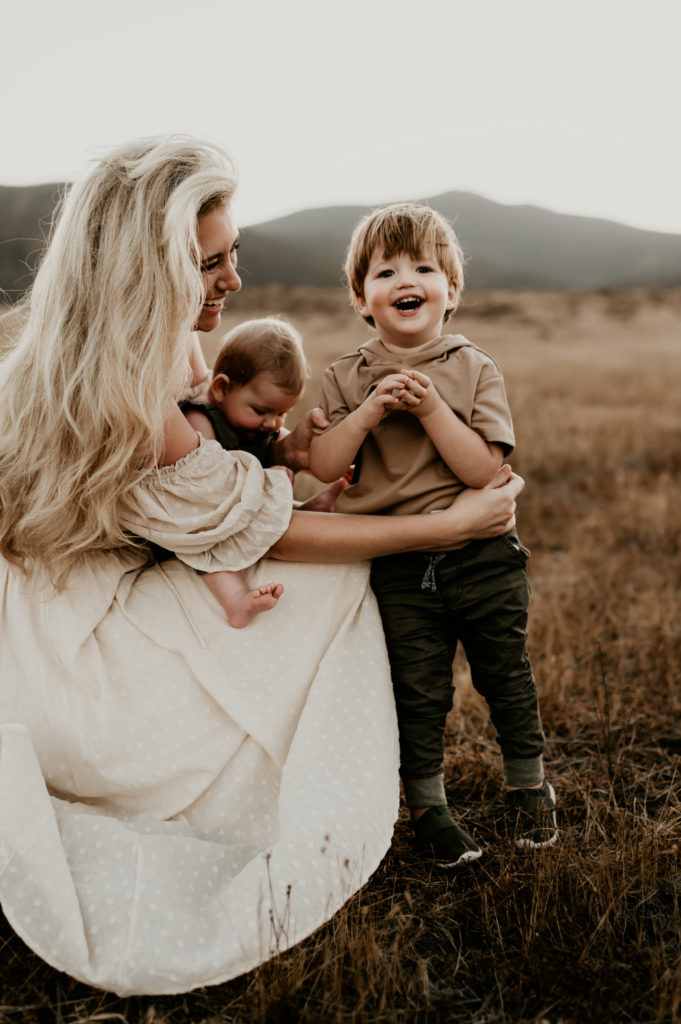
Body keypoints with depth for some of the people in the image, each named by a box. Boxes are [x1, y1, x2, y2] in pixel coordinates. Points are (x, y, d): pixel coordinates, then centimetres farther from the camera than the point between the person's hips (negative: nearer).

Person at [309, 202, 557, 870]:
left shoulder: (475, 371, -2)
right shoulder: (347, 378, 2)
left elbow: (481, 469, -12)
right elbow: (322, 466, -7)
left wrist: (431, 408, -21)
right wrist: (368, 412, -18)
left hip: (481, 557, 0)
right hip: (399, 569, 0)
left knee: (505, 677, 13)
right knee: (418, 693, 8)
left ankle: (528, 785, 37)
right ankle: (426, 806, 29)